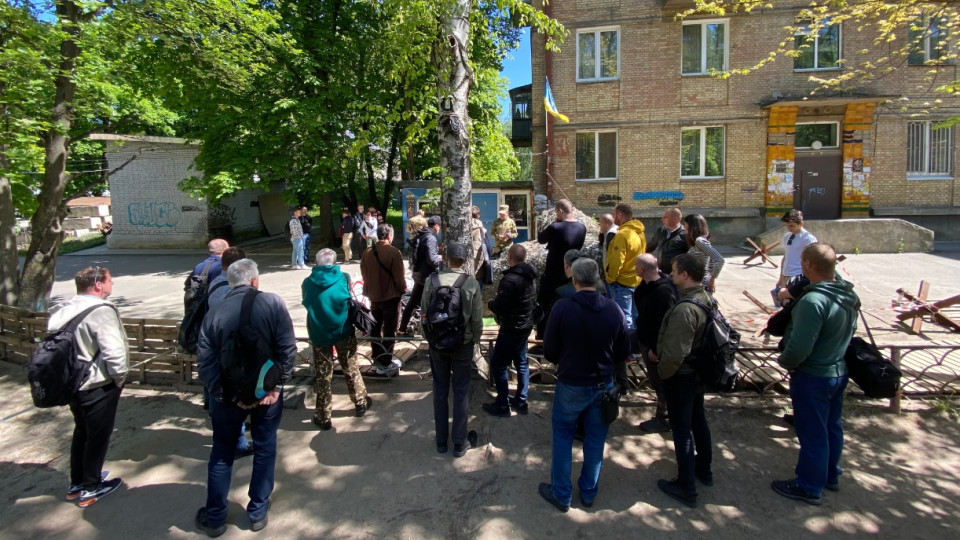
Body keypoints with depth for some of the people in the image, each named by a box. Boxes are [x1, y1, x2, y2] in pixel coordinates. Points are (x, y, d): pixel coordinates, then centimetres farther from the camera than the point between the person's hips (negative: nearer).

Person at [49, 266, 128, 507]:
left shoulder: (63, 310, 3)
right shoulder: (102, 312, -24)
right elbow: (114, 352, -29)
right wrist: (119, 378, -13)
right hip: (99, 387, -8)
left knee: (81, 432, 24)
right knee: (98, 436, 9)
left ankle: (76, 482, 39)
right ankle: (90, 488, 23)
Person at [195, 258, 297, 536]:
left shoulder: (215, 313, -6)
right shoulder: (273, 303, -12)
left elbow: (205, 362, -11)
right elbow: (288, 348, -17)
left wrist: (228, 395, -8)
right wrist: (277, 386, -11)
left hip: (231, 394, 2)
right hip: (267, 391, -1)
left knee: (222, 453, 19)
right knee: (265, 449, 15)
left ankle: (215, 517, 30)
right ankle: (258, 512, 26)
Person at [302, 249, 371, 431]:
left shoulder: (307, 283, -7)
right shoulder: (343, 278, -8)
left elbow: (307, 304, 6)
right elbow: (349, 303, 4)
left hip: (318, 334, 0)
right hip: (343, 332, 0)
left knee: (323, 375, 10)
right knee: (351, 369, 18)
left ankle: (324, 417, 17)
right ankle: (360, 403, 32)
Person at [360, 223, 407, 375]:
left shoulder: (367, 253, -2)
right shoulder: (394, 252, -18)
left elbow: (364, 275, 7)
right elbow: (399, 277, -17)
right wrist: (403, 289, 1)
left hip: (373, 296, 6)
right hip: (391, 296, -5)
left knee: (375, 328, 17)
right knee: (389, 331, 4)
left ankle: (377, 359, 27)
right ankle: (385, 364, 8)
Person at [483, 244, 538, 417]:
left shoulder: (510, 279, -25)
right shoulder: (530, 276, 4)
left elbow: (499, 307, -25)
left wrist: (490, 303, -3)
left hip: (512, 329, -9)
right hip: (526, 325, 9)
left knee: (498, 365, 3)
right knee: (521, 363, 18)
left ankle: (502, 405, 11)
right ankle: (521, 401, 27)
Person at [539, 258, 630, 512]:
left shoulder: (562, 307, -19)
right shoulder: (613, 309, -11)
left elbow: (549, 350, -11)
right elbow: (624, 352, -1)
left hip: (571, 385, -3)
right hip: (603, 385, 3)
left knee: (562, 438, 15)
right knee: (595, 440, 18)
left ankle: (561, 494, 25)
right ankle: (589, 492, 33)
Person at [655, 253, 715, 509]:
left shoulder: (685, 309, -31)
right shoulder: (707, 300, -2)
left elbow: (675, 354, -33)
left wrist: (662, 371, -12)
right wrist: (660, 353, 8)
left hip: (681, 376, -9)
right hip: (698, 372, 9)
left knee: (682, 429, 5)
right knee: (698, 421, 24)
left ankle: (686, 487, 18)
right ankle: (704, 469, 43)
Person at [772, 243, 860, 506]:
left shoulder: (813, 301, -30)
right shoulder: (849, 294, -2)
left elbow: (799, 348, -31)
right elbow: (850, 329, 13)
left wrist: (785, 362, -12)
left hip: (813, 377, -9)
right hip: (840, 371, 9)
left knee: (812, 433, 7)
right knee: (832, 426, 23)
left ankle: (809, 487, 22)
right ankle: (830, 476, 41)